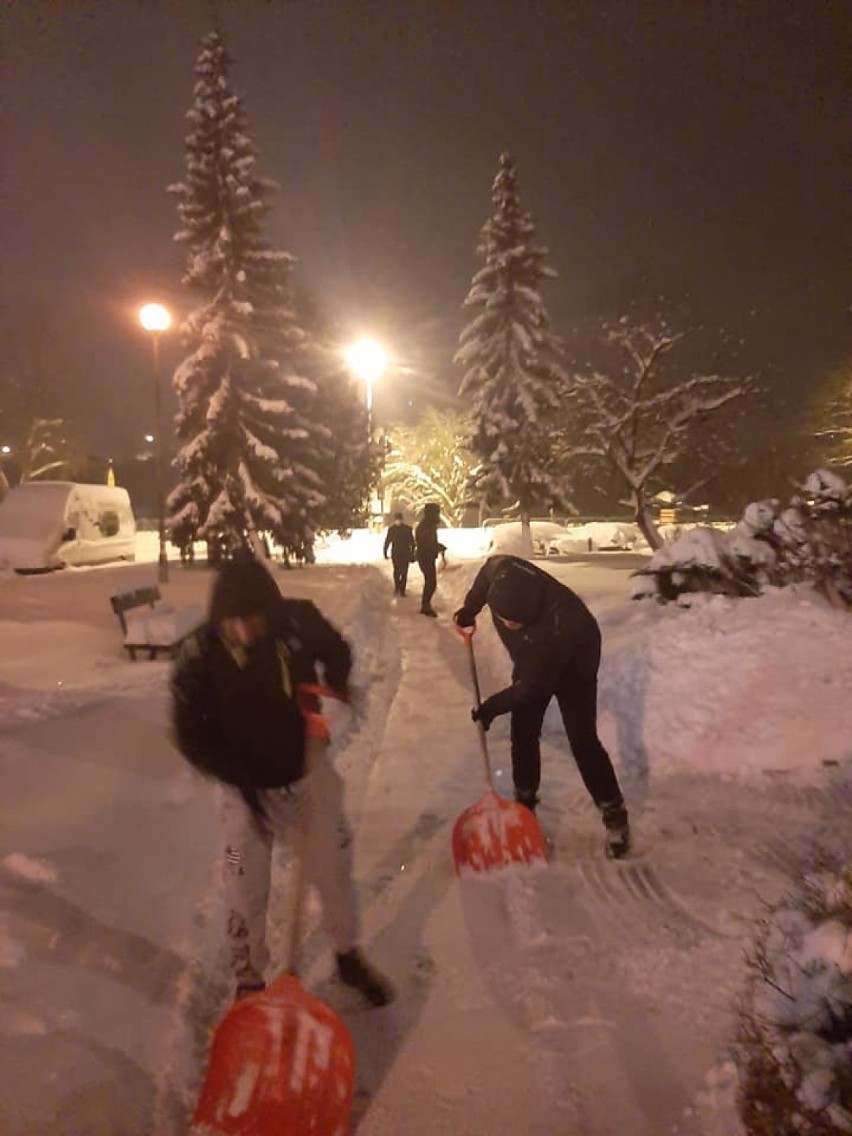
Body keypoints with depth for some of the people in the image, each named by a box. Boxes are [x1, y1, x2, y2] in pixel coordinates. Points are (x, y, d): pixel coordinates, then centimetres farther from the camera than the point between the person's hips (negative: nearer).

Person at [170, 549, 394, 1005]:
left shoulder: (298, 621, -20)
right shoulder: (198, 655, -22)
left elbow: (336, 650, 4)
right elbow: (189, 734, -14)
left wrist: (336, 678, -15)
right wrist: (240, 777, -21)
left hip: (308, 773, 2)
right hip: (244, 787, -1)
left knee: (334, 870, 15)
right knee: (245, 891, 10)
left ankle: (349, 955, 42)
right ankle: (249, 980, 37)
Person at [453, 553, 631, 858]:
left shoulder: (559, 626, -45)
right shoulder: (504, 572, -32)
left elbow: (532, 685, -32)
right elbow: (488, 568, -4)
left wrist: (492, 707, -22)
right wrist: (470, 608, -5)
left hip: (573, 668, -5)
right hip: (532, 663, 6)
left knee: (582, 742, -10)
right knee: (522, 733, 4)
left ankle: (614, 814, 6)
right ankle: (524, 799, 22)